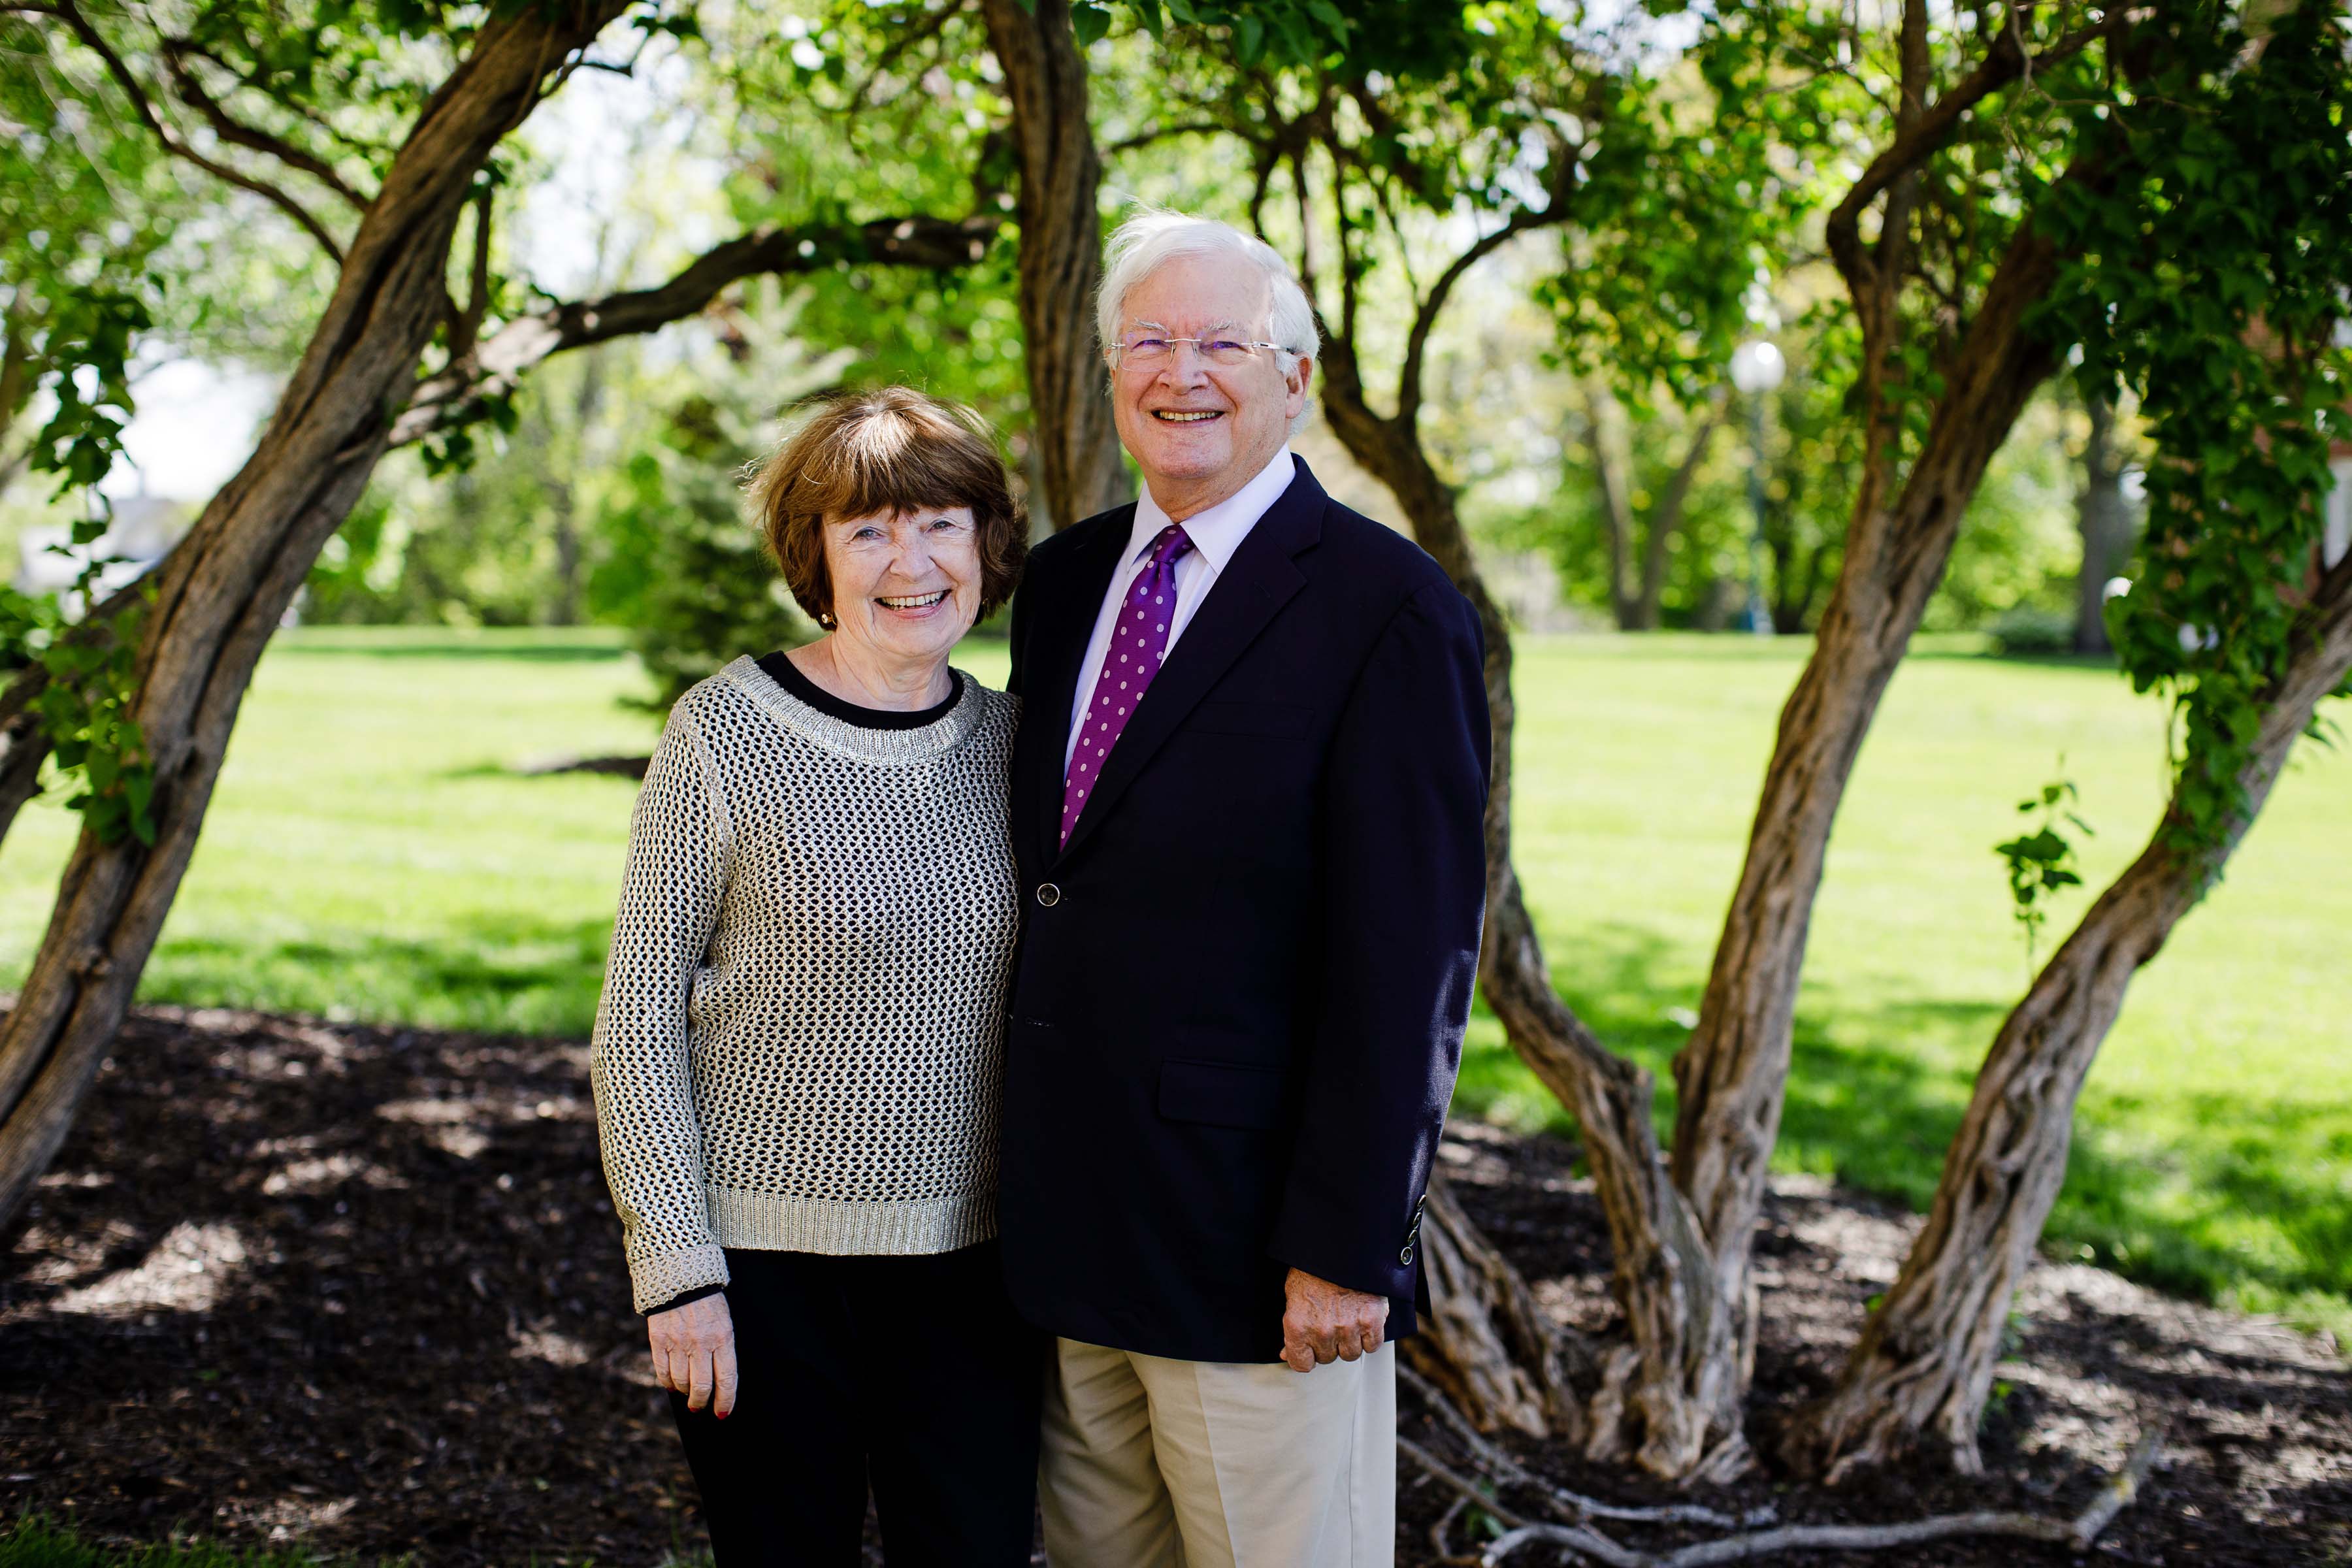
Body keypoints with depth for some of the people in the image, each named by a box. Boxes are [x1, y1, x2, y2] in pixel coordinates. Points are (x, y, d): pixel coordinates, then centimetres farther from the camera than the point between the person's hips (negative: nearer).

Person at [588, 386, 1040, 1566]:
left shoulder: (1010, 746, 5)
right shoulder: (724, 735, -8)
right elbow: (637, 1023, -6)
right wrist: (675, 1269, -10)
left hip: (970, 1261, 3)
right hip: (759, 1258, -3)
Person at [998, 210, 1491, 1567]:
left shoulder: (1388, 609, -12)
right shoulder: (1066, 579, 10)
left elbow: (1409, 959, -15)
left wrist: (1348, 1248, -17)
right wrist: (1027, 1157, 14)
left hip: (1250, 1245, -6)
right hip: (1064, 1231, 7)